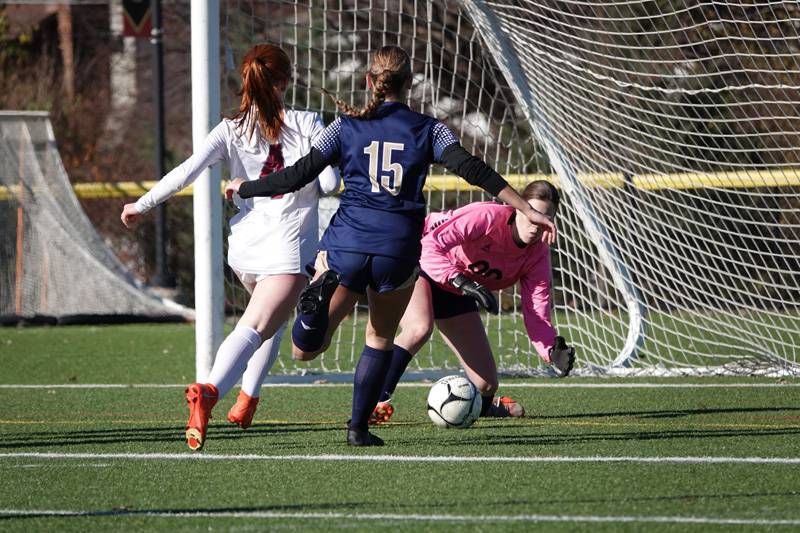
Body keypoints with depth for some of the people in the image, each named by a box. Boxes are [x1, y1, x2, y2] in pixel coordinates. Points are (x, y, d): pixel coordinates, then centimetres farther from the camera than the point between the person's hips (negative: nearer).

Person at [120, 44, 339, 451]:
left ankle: (247, 400, 25)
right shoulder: (308, 125, -3)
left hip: (244, 248, 4)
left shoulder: (232, 130, 1)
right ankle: (209, 390, -38)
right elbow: (329, 183, -7)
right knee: (255, 328, -13)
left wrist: (141, 205, -2)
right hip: (289, 249, -4)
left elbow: (188, 170, -10)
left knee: (272, 315, 30)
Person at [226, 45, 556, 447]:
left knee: (304, 350, 3)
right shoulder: (427, 129, 7)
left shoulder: (345, 127, 7)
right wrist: (527, 210, -4)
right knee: (380, 338, 22)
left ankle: (322, 294, -28)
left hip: (347, 242, 0)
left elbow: (298, 176, 4)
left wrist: (244, 188, 18)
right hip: (399, 246, 0)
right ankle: (359, 428, 17)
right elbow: (472, 170, -4)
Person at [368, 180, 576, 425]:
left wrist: (552, 352, -35)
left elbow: (536, 312, -16)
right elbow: (430, 246, -37)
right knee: (420, 328, -41)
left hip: (454, 294, 6)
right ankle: (375, 403, -34)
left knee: (485, 385, 4)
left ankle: (484, 405, 43)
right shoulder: (488, 216, -31)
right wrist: (461, 281, -49)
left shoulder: (538, 255, -11)